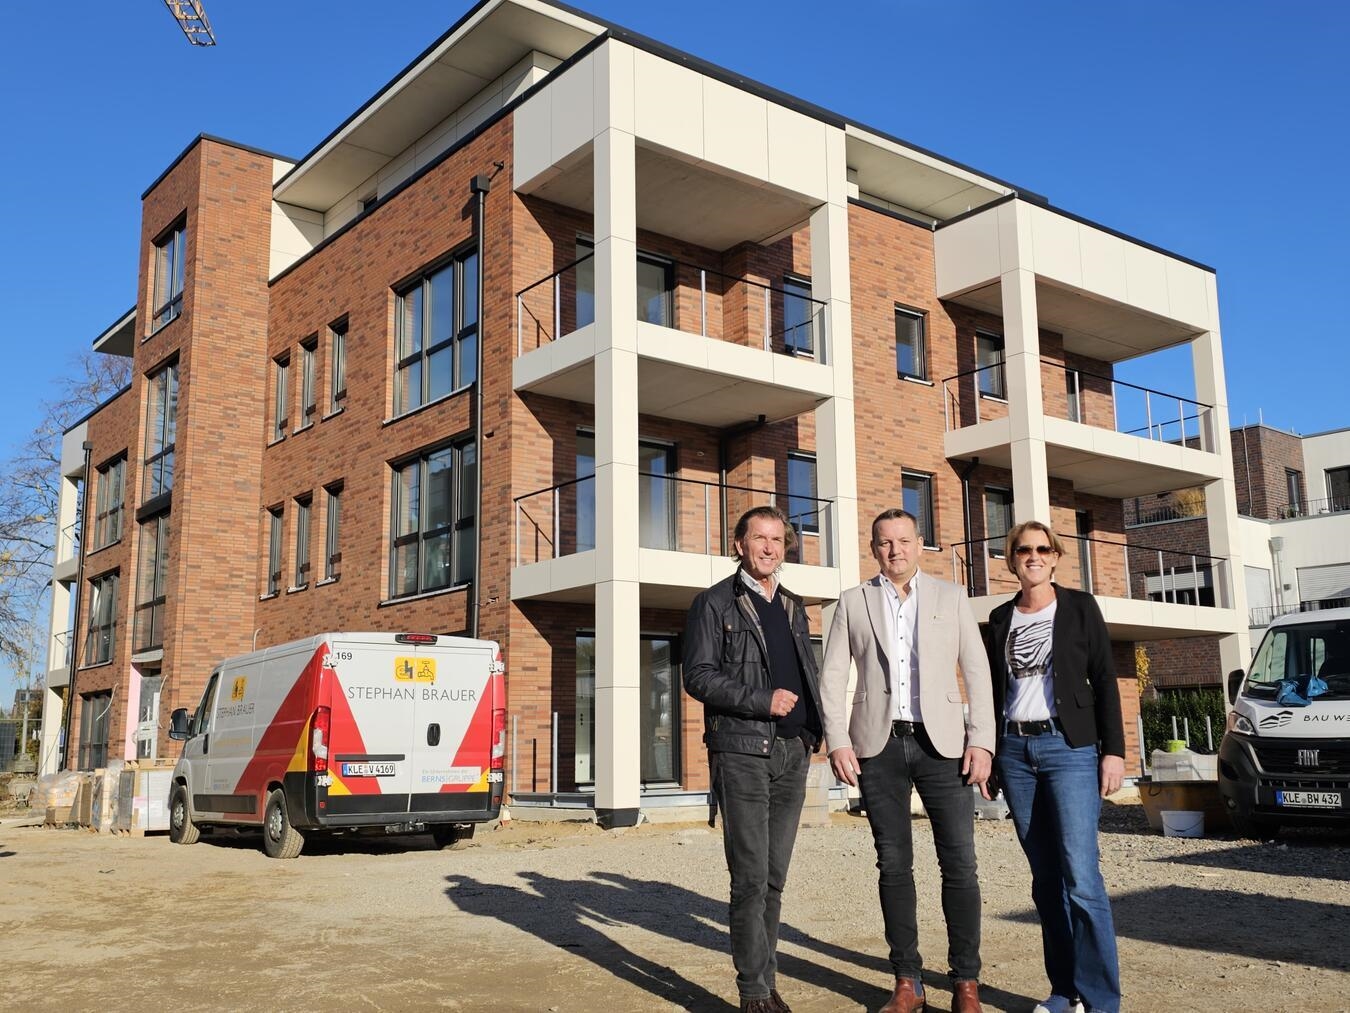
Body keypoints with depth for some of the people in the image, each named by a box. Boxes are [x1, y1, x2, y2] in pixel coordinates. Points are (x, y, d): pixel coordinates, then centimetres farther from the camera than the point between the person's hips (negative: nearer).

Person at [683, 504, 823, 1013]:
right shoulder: (715, 603, 0)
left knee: (774, 876, 9)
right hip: (741, 750, -5)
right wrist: (762, 701, -15)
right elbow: (698, 676, -8)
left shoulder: (793, 606, 18)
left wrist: (812, 730, 10)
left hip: (792, 752, 6)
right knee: (751, 877, -5)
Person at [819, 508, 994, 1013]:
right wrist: (837, 741, -5)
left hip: (941, 743, 0)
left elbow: (977, 672, 5)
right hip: (878, 744, 1)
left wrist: (981, 740, -5)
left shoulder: (951, 597, 9)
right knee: (894, 864, 5)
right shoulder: (853, 602, 9)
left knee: (960, 863, -4)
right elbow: (832, 677, 6)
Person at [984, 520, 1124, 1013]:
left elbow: (1105, 680, 0)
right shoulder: (1001, 618, 12)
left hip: (1069, 747, -4)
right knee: (1046, 879, 7)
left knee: (1080, 878, -11)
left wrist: (1114, 750, -7)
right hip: (1015, 751, 4)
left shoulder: (1079, 607, 2)